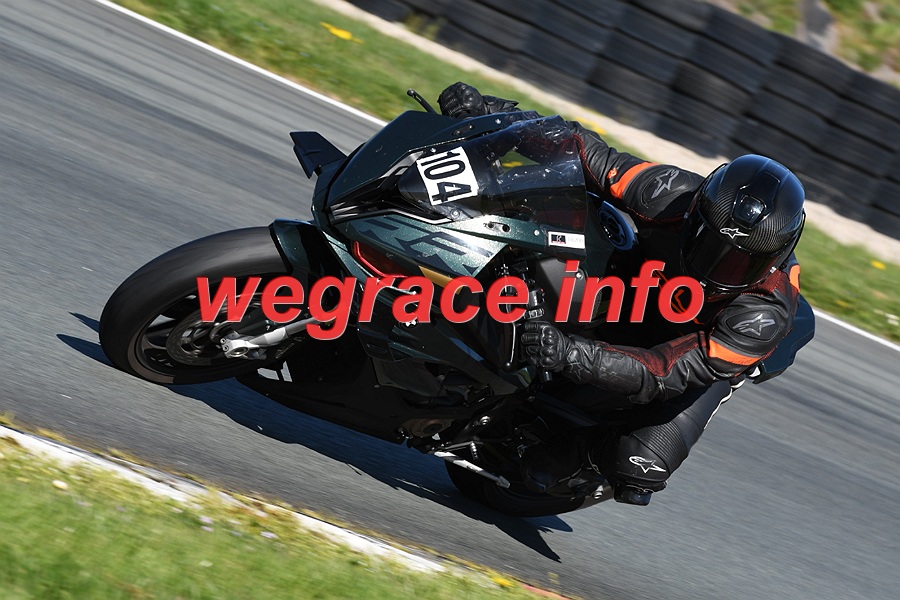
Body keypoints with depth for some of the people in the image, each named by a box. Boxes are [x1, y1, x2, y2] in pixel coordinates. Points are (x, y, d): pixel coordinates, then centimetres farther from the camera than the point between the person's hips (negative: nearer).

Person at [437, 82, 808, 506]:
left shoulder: (767, 313, -39)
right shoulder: (674, 196, -33)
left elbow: (668, 374, -44)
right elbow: (592, 156, -25)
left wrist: (573, 356, -58)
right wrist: (490, 112, -36)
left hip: (701, 364, -3)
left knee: (639, 465, -23)